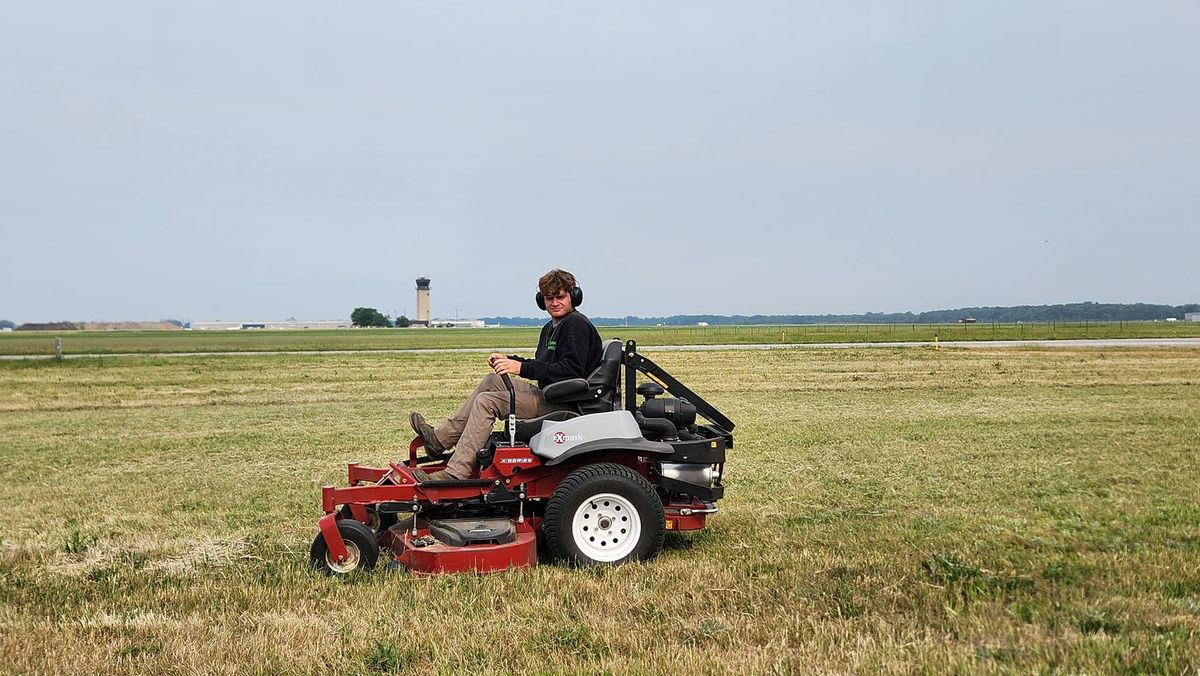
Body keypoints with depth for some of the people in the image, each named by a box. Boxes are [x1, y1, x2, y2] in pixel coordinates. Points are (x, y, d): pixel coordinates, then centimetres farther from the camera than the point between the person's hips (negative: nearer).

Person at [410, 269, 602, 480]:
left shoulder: (577, 325, -14)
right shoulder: (551, 328, 18)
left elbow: (571, 370, -25)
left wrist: (522, 368, -27)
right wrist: (510, 361, 8)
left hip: (564, 404, -10)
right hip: (548, 394, 10)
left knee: (486, 401, -17)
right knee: (492, 380, 15)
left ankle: (455, 473, -20)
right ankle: (440, 438, 11)